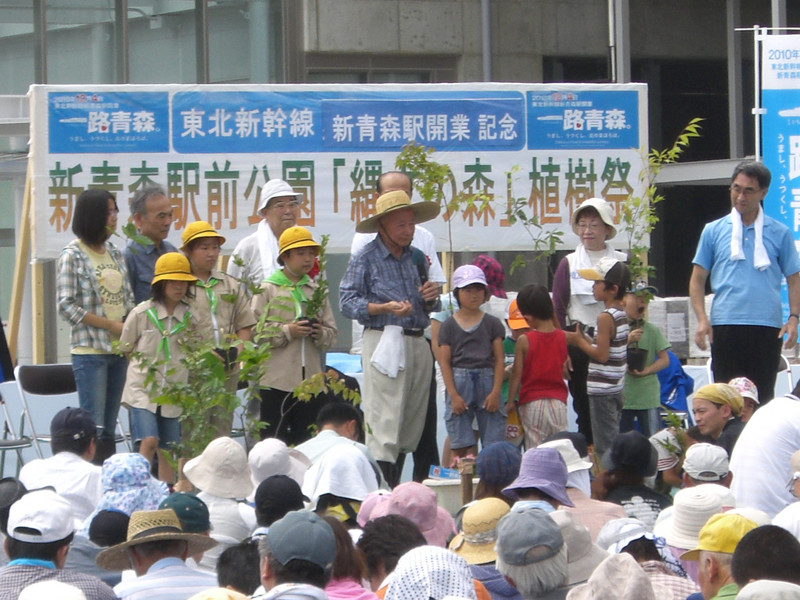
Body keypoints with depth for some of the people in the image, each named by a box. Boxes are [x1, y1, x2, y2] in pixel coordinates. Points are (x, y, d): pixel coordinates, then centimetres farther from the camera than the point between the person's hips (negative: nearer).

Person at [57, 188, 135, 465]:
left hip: (119, 349, 6)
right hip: (90, 351, -6)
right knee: (94, 428, -8)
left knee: (109, 429, 7)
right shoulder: (72, 255, -6)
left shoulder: (115, 253, 13)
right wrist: (111, 325, -12)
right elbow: (67, 307, -10)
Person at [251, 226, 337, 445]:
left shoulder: (317, 291, 13)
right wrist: (287, 331, -16)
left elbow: (332, 333, 11)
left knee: (306, 442, 6)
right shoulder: (268, 290, 0)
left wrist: (321, 334, -10)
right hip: (277, 380, -4)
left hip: (311, 381, 4)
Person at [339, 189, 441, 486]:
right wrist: (385, 308, -20)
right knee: (384, 427, -10)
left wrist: (431, 298, 1)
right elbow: (347, 301, -8)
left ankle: (395, 486, 14)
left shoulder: (416, 257, 17)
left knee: (411, 425, 7)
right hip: (384, 341, -7)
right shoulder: (365, 258, -2)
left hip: (418, 344, 7)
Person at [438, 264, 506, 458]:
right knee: (460, 446, -1)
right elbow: (445, 362, 2)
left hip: (487, 379, 1)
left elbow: (499, 359, 5)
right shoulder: (449, 326, 5)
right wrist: (453, 395, -7)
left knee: (493, 445, -1)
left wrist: (495, 392, -5)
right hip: (459, 381, -1)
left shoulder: (492, 323, 7)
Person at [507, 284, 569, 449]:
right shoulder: (563, 337, 1)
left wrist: (511, 401, 4)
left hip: (532, 403, -3)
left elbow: (517, 374, -6)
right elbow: (565, 372, 11)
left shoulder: (524, 340, -9)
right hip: (558, 401, 3)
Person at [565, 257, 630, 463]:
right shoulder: (622, 315, 11)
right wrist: (585, 339, 11)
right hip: (617, 389, 9)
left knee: (604, 447, -5)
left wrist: (579, 341, -8)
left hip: (602, 390, -9)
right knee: (613, 443, 15)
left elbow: (602, 355, -20)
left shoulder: (605, 317, -17)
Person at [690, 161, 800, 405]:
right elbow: (698, 279, 10)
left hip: (767, 327, 0)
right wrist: (702, 319, -4)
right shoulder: (714, 231, 10)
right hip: (725, 326, 0)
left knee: (762, 396, 2)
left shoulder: (780, 233, 9)